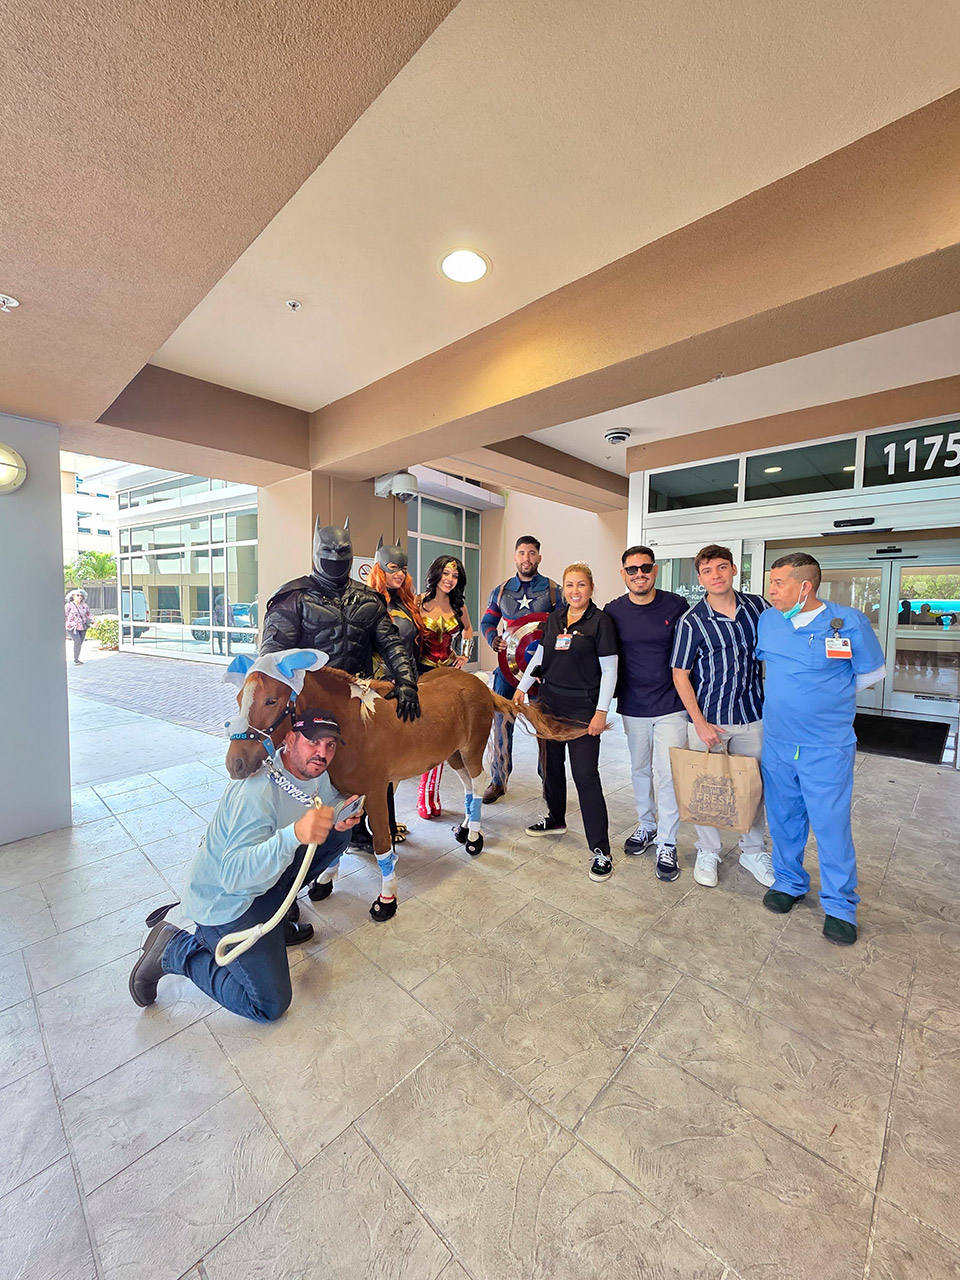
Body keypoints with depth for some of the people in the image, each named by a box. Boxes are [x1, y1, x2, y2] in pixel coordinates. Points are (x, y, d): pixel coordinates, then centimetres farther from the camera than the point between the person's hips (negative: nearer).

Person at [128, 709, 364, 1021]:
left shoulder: (314, 773, -9)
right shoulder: (259, 791, -35)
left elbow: (330, 803, 10)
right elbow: (234, 874, -41)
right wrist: (294, 835, -56)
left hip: (265, 874, 8)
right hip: (223, 899, -7)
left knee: (337, 833, 0)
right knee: (270, 1005, -3)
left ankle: (276, 903, 14)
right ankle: (174, 948, 8)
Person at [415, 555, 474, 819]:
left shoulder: (458, 606, 6)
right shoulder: (418, 602, -5)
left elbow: (468, 629, 26)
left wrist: (465, 655, 14)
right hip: (422, 673, -3)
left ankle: (430, 793, 18)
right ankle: (426, 796, 16)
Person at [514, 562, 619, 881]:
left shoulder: (600, 621, -8)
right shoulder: (554, 619, 8)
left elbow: (609, 669, -9)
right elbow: (539, 655, 17)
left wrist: (601, 711, -13)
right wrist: (522, 687, 14)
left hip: (583, 708, -6)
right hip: (549, 702, 6)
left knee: (585, 774, -6)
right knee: (551, 763, 16)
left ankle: (600, 849, 6)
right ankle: (556, 819, 38)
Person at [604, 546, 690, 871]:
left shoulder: (676, 606, -6)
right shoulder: (613, 611, -2)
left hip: (671, 706, -2)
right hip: (633, 708, 2)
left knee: (666, 775, 0)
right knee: (640, 770, 17)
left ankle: (667, 843, 19)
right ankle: (645, 826, 38)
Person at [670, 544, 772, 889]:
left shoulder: (759, 607, -1)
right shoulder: (692, 621, -10)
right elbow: (680, 675, -7)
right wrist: (700, 723, -12)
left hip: (752, 716, 3)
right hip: (707, 718, -3)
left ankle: (753, 852, 36)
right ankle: (707, 853, 30)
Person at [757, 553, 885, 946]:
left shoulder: (849, 621, -10)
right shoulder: (767, 620, 0)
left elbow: (870, 674, 4)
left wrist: (826, 694, 3)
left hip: (827, 748, -3)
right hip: (776, 743, 4)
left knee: (831, 825, 5)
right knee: (784, 819, 15)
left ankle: (839, 905, 26)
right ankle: (789, 884, 36)